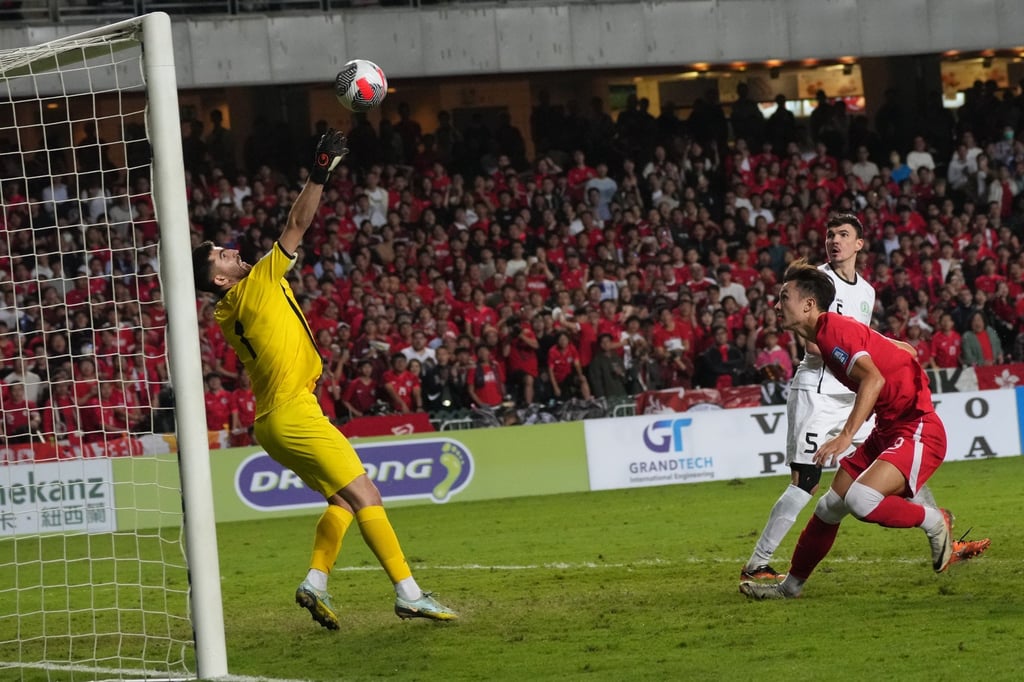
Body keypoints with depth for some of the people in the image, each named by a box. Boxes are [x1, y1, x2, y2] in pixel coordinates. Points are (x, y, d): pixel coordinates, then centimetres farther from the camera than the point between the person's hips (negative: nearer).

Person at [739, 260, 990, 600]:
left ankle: (935, 522, -4)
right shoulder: (826, 334, 11)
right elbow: (904, 350, 19)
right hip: (887, 431, 10)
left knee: (859, 499, -28)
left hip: (916, 431, -10)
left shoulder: (833, 329, -18)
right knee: (829, 508, 11)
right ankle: (791, 585, 26)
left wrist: (845, 437, -38)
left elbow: (874, 379, -33)